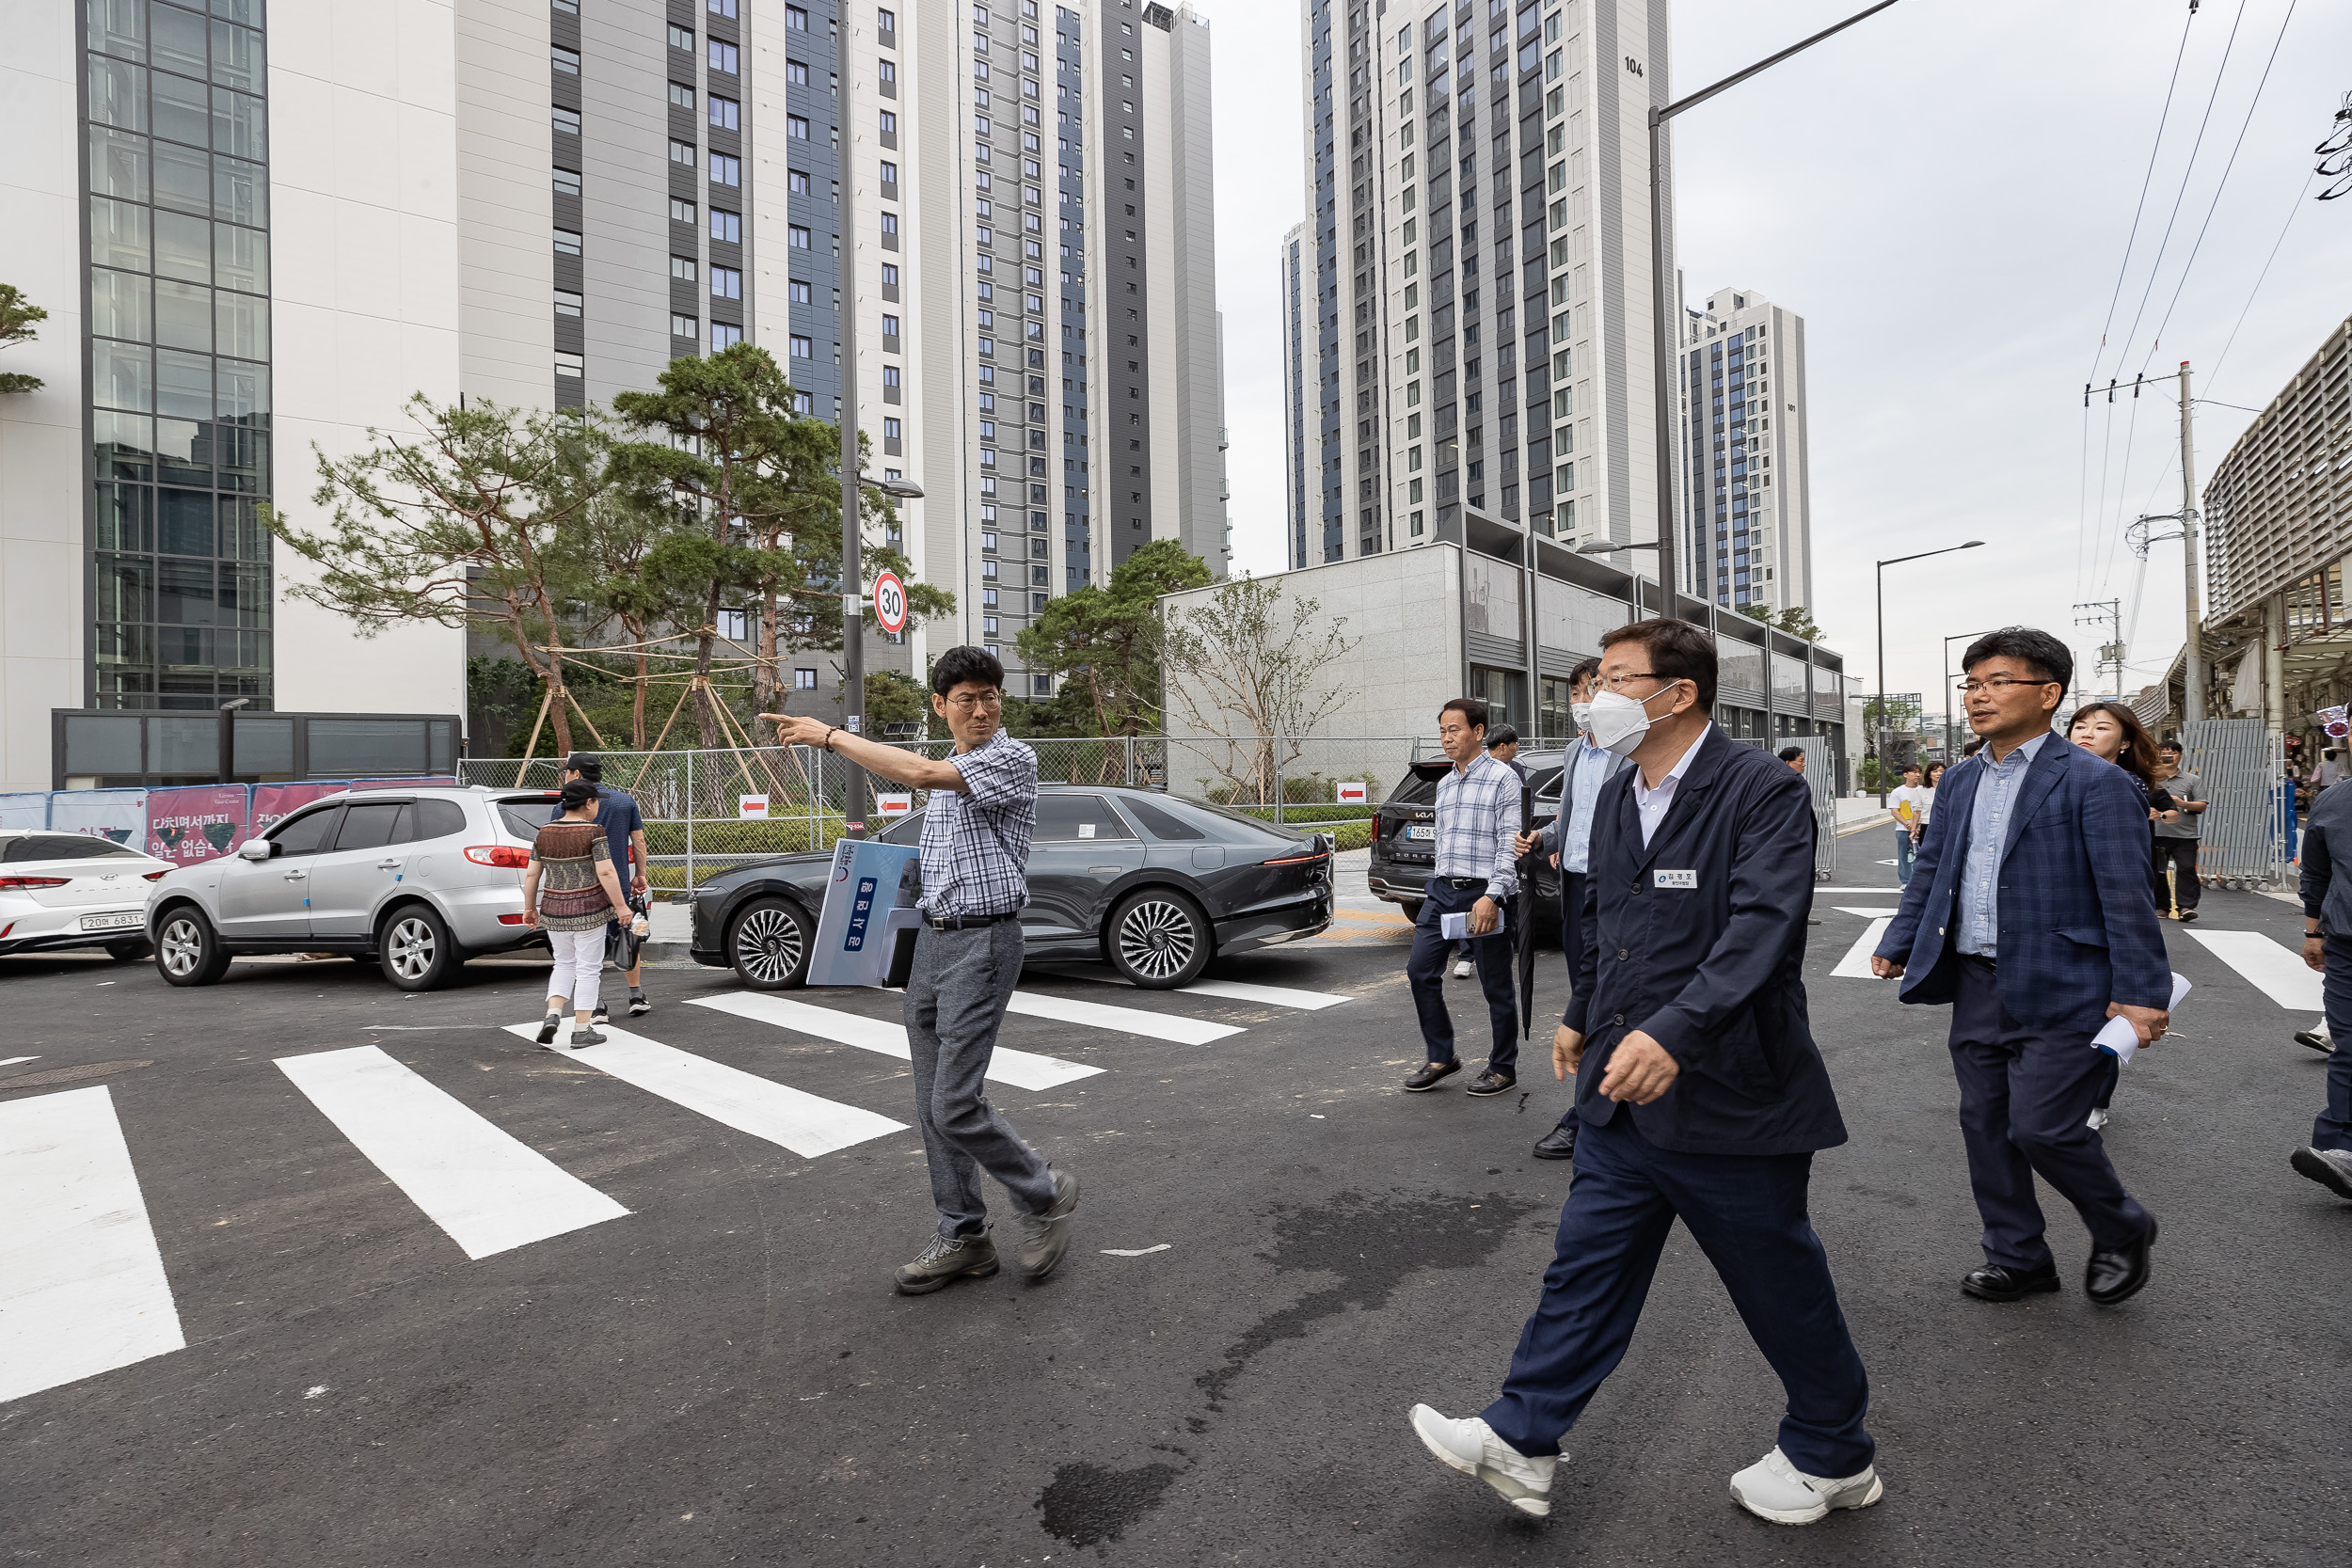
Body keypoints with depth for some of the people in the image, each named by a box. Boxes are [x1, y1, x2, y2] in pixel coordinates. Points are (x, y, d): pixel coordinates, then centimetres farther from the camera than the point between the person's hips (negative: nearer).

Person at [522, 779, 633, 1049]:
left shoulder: (544, 833, 4)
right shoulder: (593, 832, -12)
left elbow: (531, 875, 7)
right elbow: (605, 873, -18)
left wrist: (529, 908, 17)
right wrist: (621, 906, -11)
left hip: (554, 909, 5)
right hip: (588, 909, -5)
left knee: (564, 963, 21)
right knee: (588, 968, 4)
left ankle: (552, 1015, 4)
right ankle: (582, 1031, 8)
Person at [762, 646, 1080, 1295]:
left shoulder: (1013, 759, -10)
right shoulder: (947, 773, 17)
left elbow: (920, 772, -24)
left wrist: (832, 736, -17)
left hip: (983, 943, -8)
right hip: (932, 940, 8)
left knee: (955, 1104, -11)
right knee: (933, 1106, 9)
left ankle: (1045, 1193, 12)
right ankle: (963, 1237, 20)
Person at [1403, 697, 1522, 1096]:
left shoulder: (1502, 778, -6)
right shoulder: (1444, 784, 17)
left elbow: (1510, 843, -13)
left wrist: (1492, 896, -21)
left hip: (1483, 892, -7)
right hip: (1442, 890, 7)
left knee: (1496, 985, 3)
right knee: (1420, 971, 2)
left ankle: (1503, 1067, 18)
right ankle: (1441, 1057, 16)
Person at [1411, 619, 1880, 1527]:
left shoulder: (1762, 790, -16)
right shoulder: (1616, 797, 8)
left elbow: (1762, 926, -29)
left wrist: (1674, 1031, -41)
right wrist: (1582, 1017, 25)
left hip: (1726, 1097, -6)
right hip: (1622, 1093, 7)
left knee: (1781, 1285, 15)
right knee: (1586, 1267, 14)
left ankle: (1832, 1459, 40)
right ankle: (1521, 1442, 25)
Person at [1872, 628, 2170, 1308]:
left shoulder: (2093, 782, -8)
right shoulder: (1960, 781, 11)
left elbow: (2126, 893, -11)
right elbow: (1932, 869, 17)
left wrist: (2141, 992, -14)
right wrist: (1899, 943, 11)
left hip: (2059, 991, -6)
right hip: (1977, 988, 7)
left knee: (2042, 1127, -5)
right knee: (1986, 1127, 12)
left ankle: (2122, 1231, 26)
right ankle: (2018, 1258, 29)